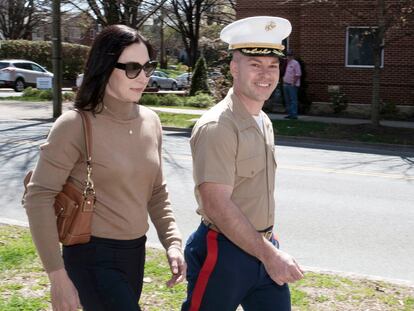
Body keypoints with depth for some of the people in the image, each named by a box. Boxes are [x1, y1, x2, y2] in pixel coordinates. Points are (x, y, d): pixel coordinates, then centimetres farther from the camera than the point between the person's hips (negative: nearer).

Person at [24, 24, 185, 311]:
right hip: (93, 258, -6)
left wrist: (172, 242, 1)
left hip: (136, 253, 6)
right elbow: (39, 198, -15)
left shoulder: (151, 122, 4)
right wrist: (57, 275, -17)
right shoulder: (76, 125, -15)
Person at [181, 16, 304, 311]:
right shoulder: (216, 127, -19)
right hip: (224, 253, -7)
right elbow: (218, 206, -23)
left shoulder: (264, 122, 9)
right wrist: (269, 254, -20)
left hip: (263, 247, 8)